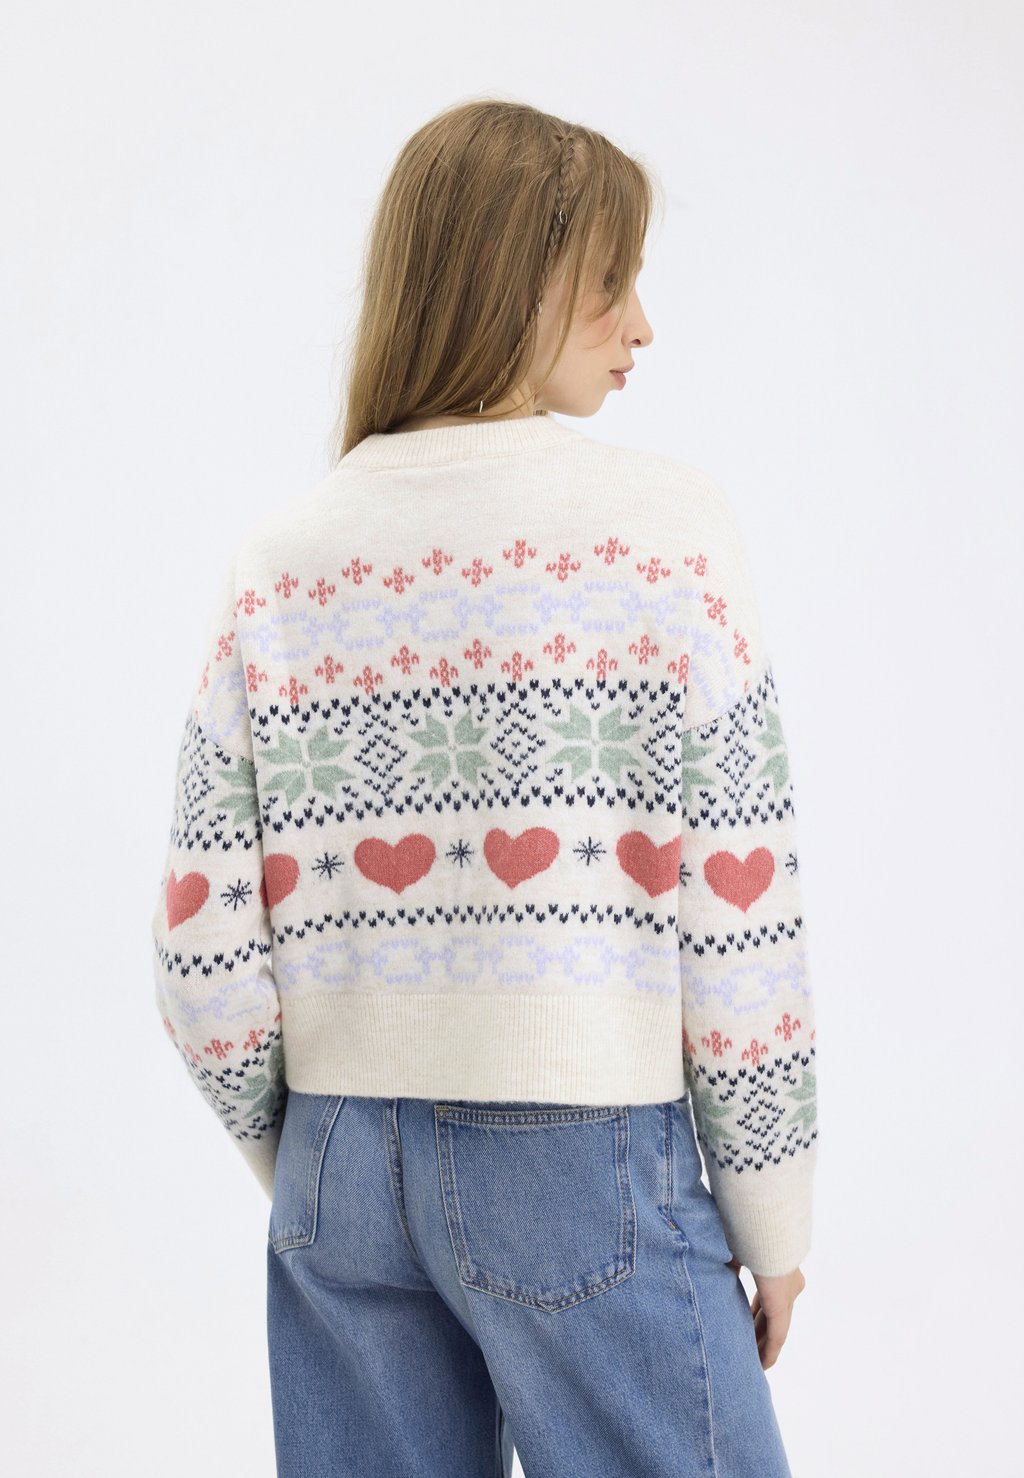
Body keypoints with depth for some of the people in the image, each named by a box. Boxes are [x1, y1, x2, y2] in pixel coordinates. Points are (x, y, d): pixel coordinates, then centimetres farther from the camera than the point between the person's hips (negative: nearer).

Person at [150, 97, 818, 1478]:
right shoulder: (662, 523, -9)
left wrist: (308, 1175, 14)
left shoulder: (281, 558, 1)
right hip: (584, 1155, -4)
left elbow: (203, 958, 0)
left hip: (341, 1164, 5)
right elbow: (739, 919, -12)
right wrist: (773, 1213, 0)